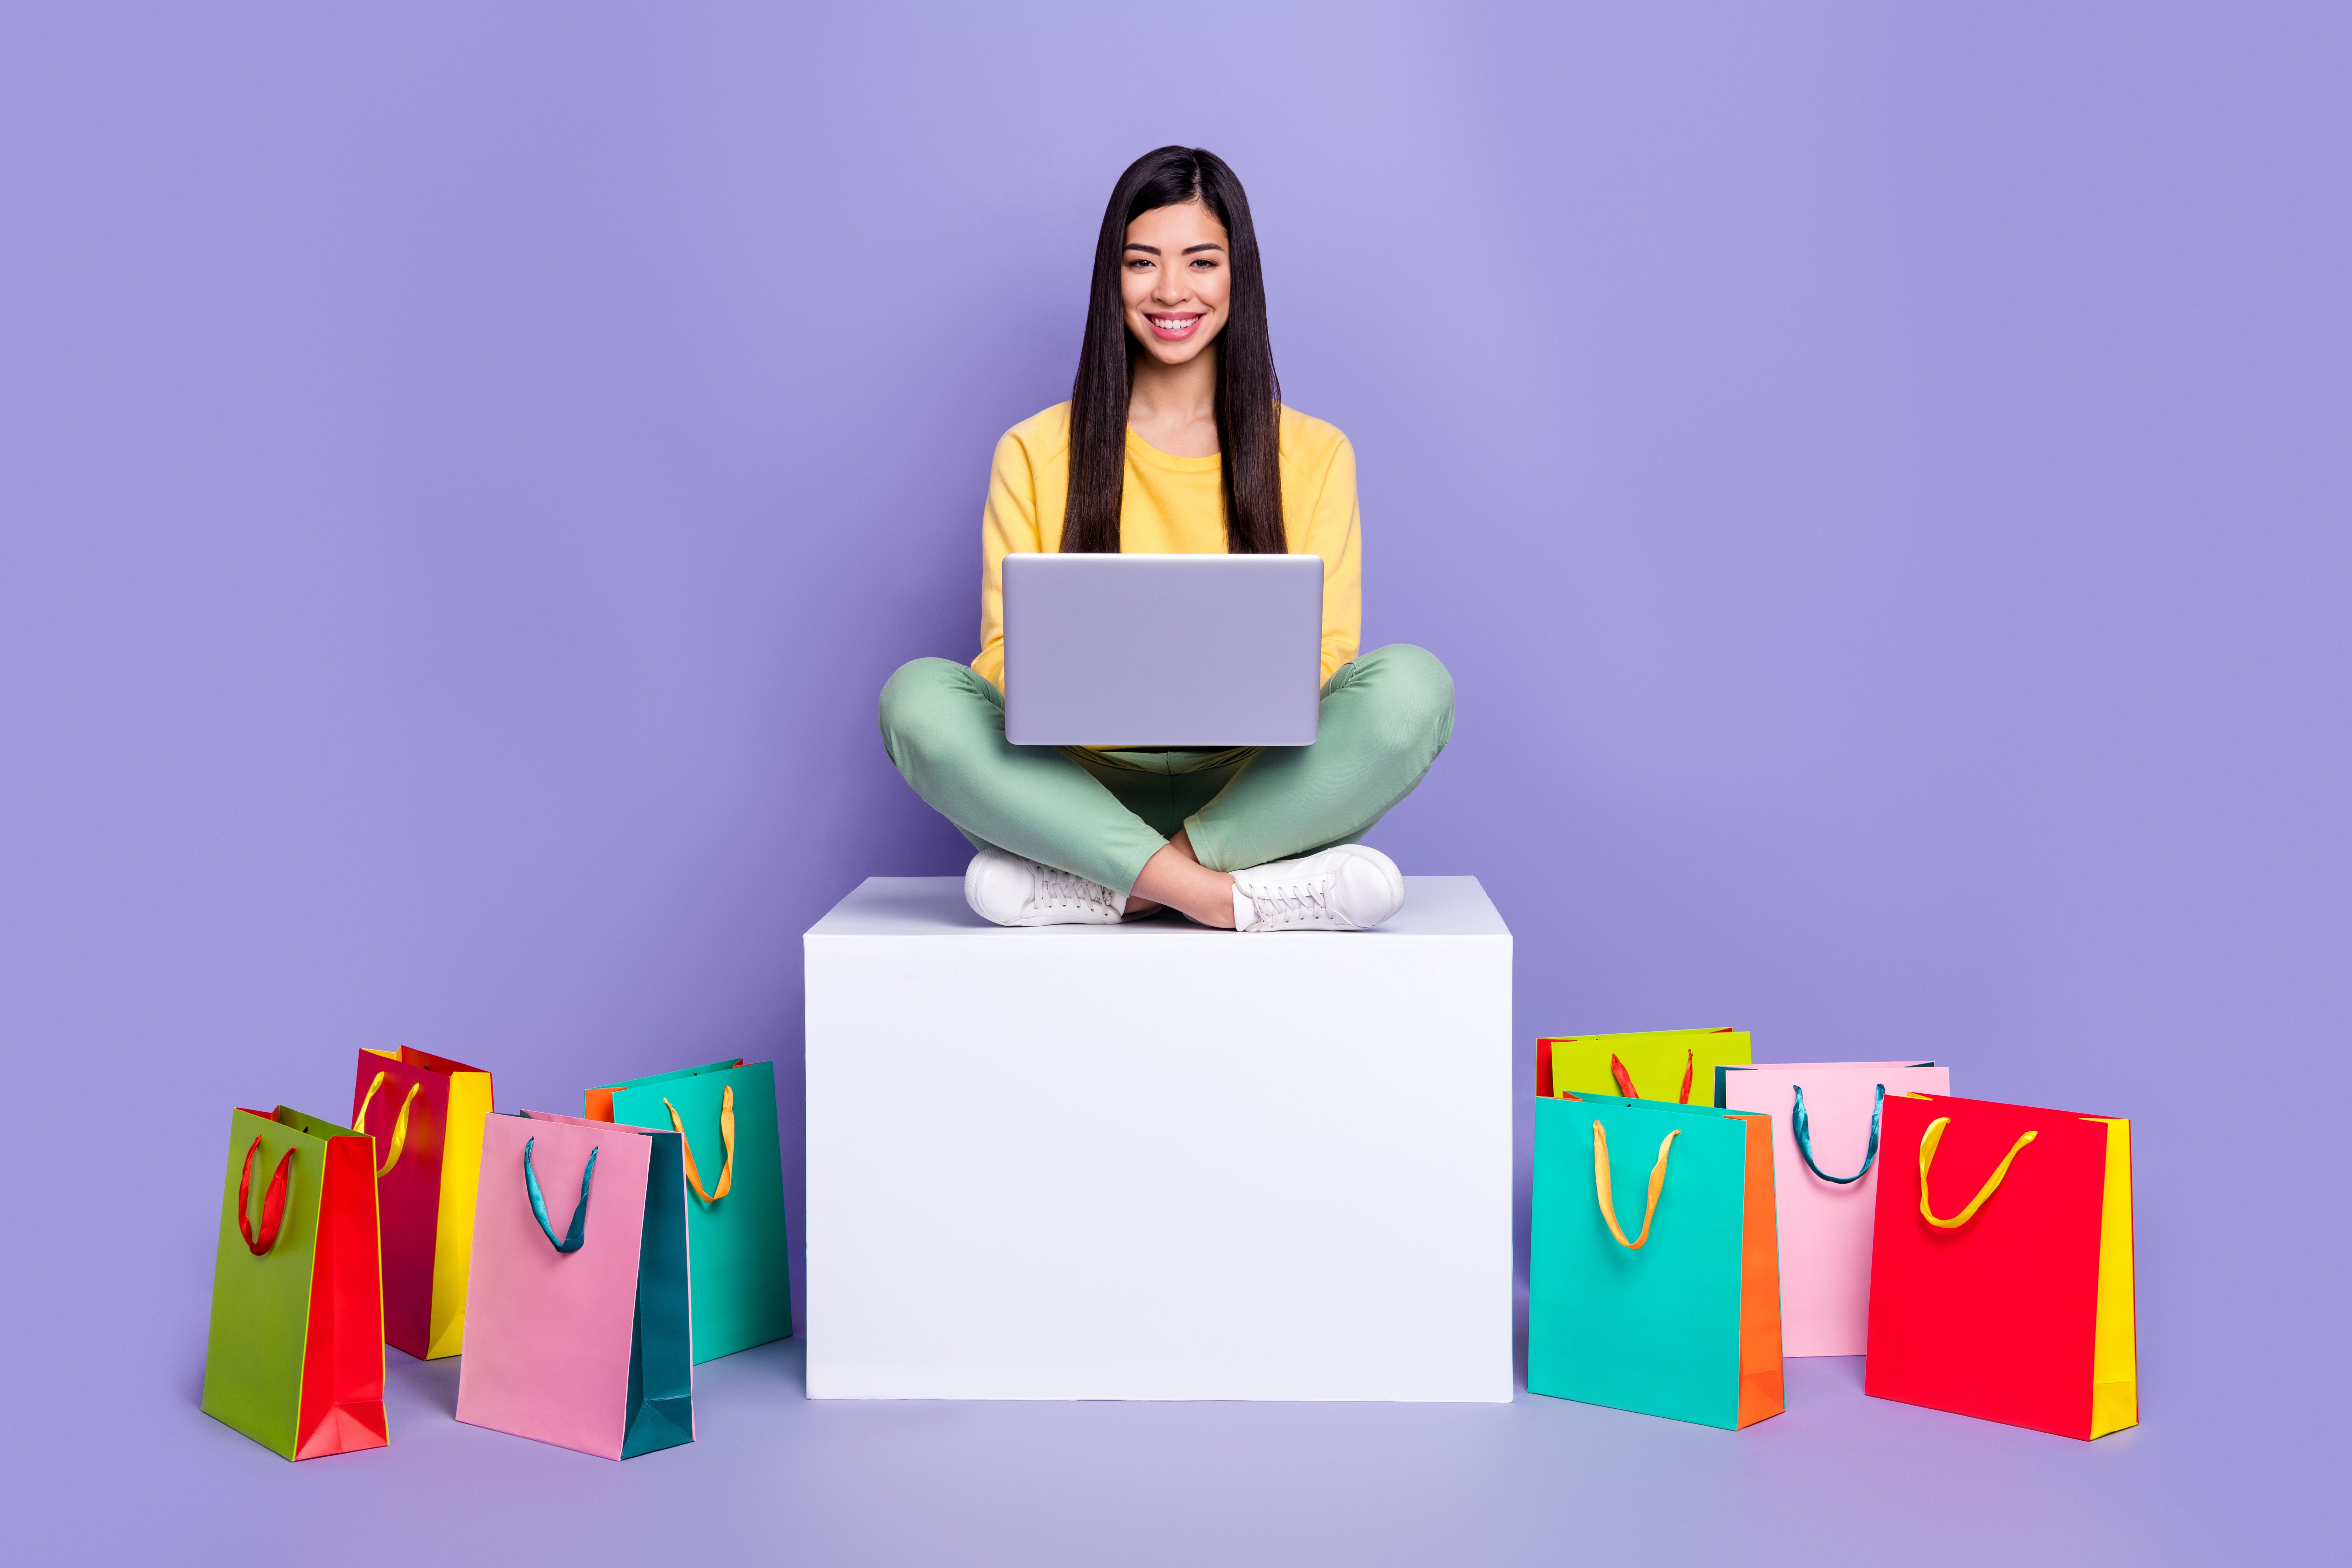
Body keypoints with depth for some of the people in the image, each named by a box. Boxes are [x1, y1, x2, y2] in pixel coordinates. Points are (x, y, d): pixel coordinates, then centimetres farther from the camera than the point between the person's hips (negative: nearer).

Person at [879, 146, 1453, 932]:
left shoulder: (1314, 452, 9)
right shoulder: (1035, 453, 9)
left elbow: (1326, 656, 2)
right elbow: (1005, 656, 3)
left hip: (1253, 793, 0)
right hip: (1084, 792, 0)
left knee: (1413, 683, -28)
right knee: (918, 695, -27)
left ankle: (1108, 888, -27)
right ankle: (1229, 893, -32)